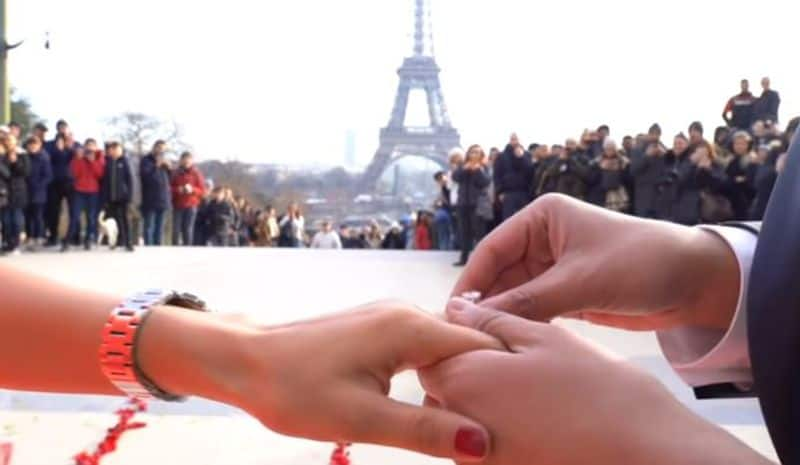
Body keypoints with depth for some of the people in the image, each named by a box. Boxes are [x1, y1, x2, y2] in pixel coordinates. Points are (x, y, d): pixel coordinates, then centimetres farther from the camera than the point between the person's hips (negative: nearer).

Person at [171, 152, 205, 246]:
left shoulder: (196, 173, 4)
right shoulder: (176, 173, 8)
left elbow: (203, 191, 3)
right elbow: (170, 188, 10)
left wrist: (192, 189, -15)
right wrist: (177, 190, -10)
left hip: (191, 206, -1)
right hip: (177, 206, 2)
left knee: (188, 229, -5)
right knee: (176, 229, -4)